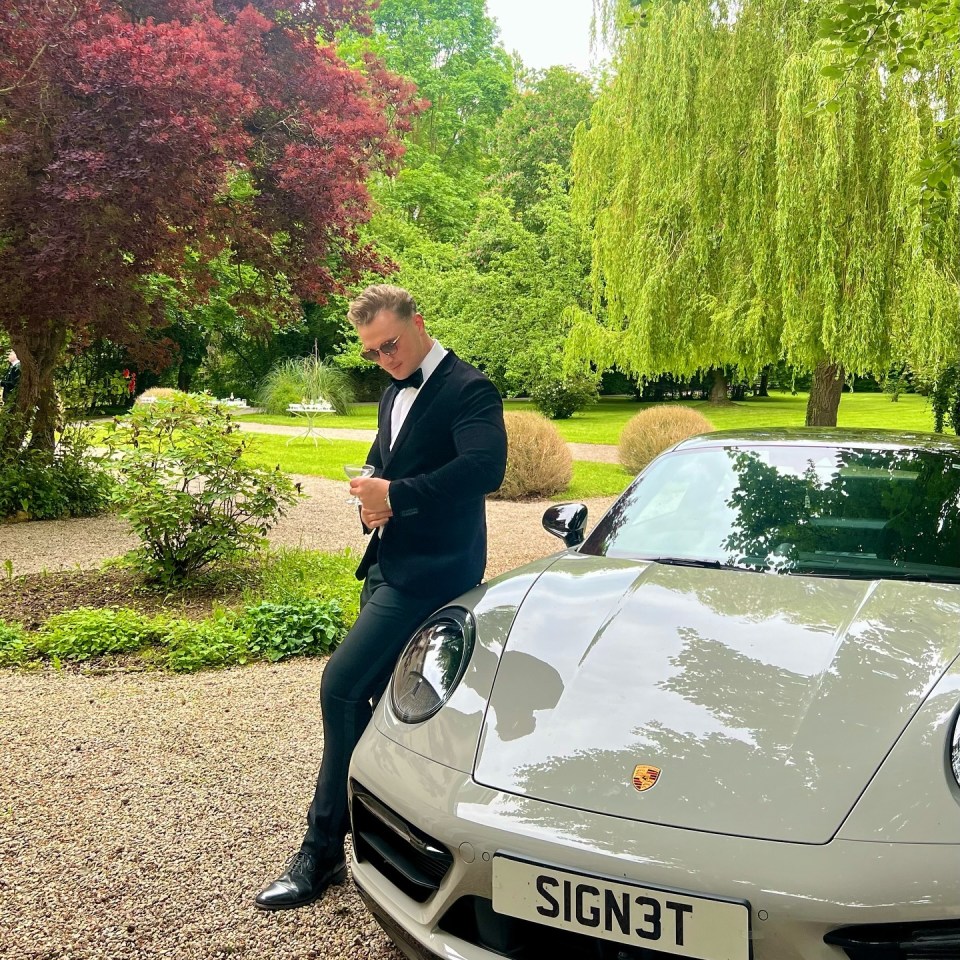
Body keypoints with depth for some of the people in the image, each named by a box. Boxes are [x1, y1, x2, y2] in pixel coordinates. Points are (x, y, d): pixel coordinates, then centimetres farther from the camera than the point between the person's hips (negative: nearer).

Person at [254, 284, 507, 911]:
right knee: (384, 695, 13)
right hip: (389, 565, 10)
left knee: (342, 687, -13)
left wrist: (395, 495, -24)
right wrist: (372, 500, 3)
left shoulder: (468, 389, -12)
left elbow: (484, 469, -27)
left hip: (431, 570, -10)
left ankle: (323, 851, -1)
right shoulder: (395, 396, 17)